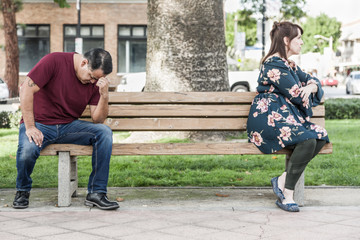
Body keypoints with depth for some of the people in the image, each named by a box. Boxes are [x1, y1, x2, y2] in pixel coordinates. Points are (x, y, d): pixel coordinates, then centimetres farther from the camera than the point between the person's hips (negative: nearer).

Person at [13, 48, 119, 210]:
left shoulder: (96, 80, 0)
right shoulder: (54, 61, -14)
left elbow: (97, 120, -1)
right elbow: (26, 89, -16)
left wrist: (104, 95, -19)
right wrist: (30, 127, -20)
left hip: (69, 126, 4)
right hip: (40, 124, -4)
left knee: (104, 132, -21)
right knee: (27, 150, -36)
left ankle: (96, 193, -14)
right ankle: (23, 191, -1)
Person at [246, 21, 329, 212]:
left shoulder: (289, 65, 22)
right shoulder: (274, 64, -11)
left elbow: (312, 80, 21)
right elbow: (296, 95, -13)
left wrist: (311, 87, -3)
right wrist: (304, 93, 10)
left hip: (286, 116, 10)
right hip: (268, 119, -10)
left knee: (321, 136, -14)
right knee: (307, 140, -30)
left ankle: (282, 180, -13)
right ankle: (287, 195, -20)